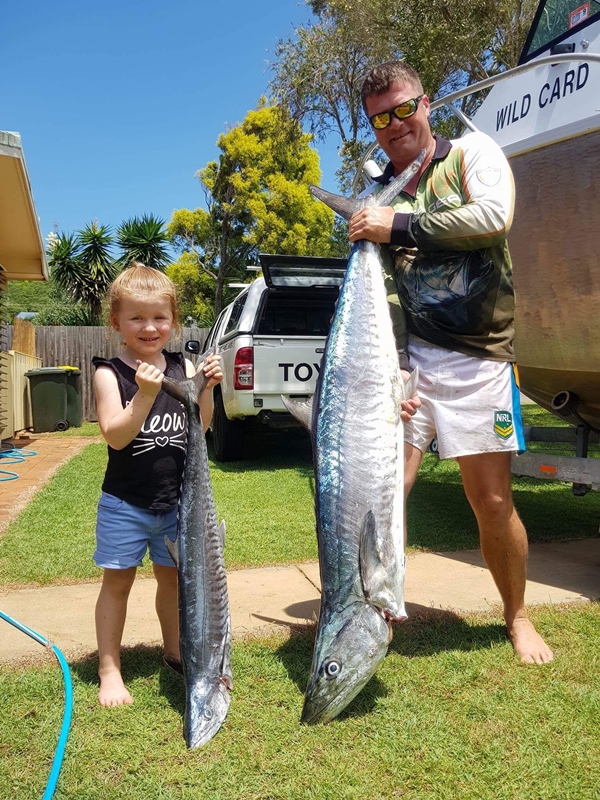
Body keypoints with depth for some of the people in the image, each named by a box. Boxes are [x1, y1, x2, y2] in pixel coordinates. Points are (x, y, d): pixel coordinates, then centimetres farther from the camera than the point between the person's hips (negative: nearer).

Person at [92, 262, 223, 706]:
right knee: (118, 582, 7)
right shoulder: (110, 373, -11)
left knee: (173, 577, 17)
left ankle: (175, 651, 37)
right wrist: (145, 395, -33)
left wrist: (207, 388, -14)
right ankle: (109, 670, 21)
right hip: (125, 502, -3)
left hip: (176, 500, 4)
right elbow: (116, 436, -21)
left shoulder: (183, 366, 0)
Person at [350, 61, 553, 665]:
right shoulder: (376, 199, 14)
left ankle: (517, 616, 27)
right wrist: (390, 367, -10)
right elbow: (378, 292, 5)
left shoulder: (473, 153, 7)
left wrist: (401, 225, -12)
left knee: (492, 502, 3)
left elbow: (493, 217, -15)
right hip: (404, 354, 3)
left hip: (476, 355, -2)